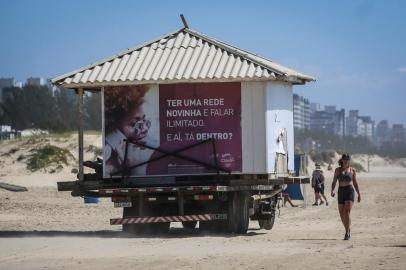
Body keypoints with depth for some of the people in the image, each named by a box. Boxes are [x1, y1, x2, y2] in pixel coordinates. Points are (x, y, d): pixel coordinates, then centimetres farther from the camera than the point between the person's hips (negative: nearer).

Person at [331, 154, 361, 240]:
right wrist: (332, 190, -13)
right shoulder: (338, 170, 8)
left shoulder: (352, 170, 7)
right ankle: (348, 230, 27)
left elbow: (355, 183, 15)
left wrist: (359, 194, 16)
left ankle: (347, 233, -21)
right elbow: (334, 182, 5)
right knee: (342, 214, 6)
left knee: (347, 212, -18)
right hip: (341, 192, 3)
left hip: (350, 191, -3)